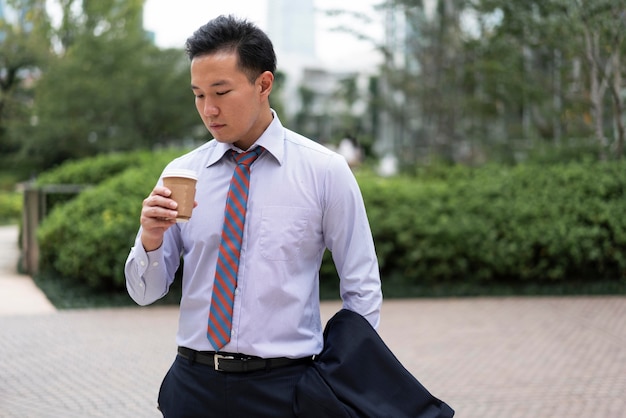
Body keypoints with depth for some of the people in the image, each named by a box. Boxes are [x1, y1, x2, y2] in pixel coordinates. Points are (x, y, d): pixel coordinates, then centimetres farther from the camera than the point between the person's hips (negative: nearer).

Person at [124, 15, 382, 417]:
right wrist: (150, 239, -15)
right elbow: (145, 292, 5)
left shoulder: (326, 171, -5)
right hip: (194, 383, 2)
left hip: (284, 385, -2)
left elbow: (361, 292, 0)